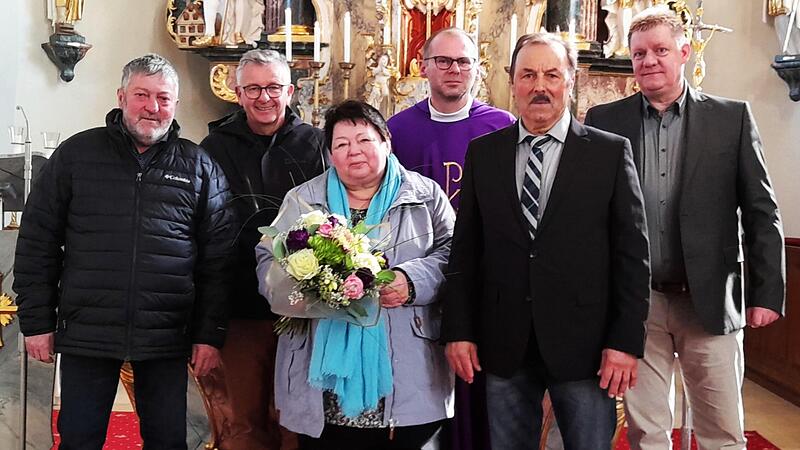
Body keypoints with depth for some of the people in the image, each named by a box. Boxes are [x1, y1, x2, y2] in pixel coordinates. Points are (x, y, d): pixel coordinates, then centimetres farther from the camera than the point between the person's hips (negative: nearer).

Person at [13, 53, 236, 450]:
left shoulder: (199, 166, 5)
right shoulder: (76, 154, 4)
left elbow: (218, 258, 4)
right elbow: (37, 242, 5)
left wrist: (209, 335, 0)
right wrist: (37, 321, 1)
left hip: (167, 339, 0)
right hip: (85, 334, 0)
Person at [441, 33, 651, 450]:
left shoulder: (611, 152, -1)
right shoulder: (482, 153, 6)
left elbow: (632, 252, -2)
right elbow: (465, 248, 6)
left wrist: (626, 340, -7)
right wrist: (458, 330, 2)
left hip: (584, 344, -2)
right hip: (503, 345, 2)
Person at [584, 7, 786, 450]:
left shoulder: (732, 118, 3)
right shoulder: (604, 120, 4)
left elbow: (761, 212, 3)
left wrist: (766, 293, -2)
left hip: (711, 302, 0)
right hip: (635, 303, 1)